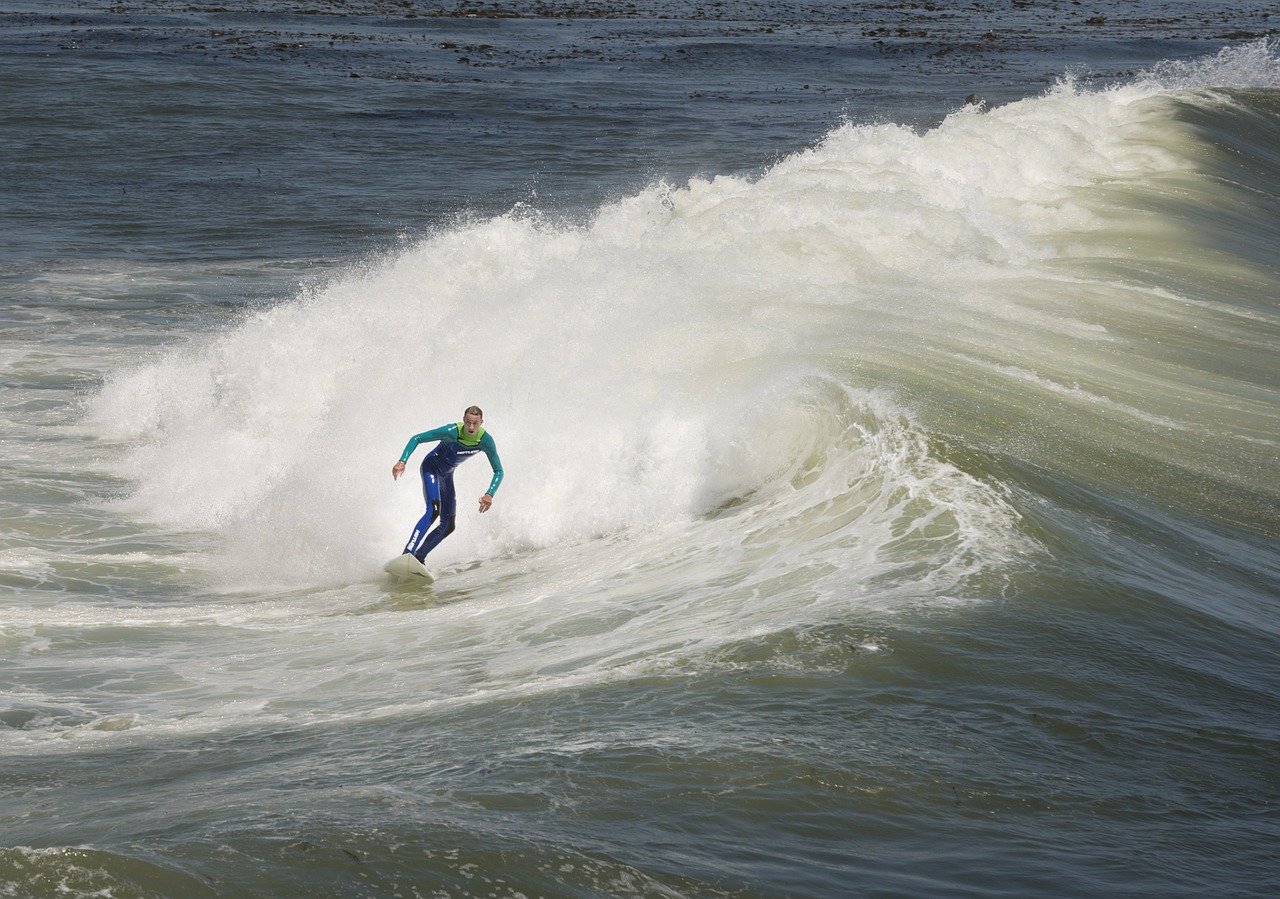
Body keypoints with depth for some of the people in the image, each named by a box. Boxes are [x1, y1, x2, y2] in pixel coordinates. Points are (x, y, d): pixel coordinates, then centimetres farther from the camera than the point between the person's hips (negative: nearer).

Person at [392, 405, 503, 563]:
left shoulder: (486, 440, -19)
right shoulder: (452, 432, -30)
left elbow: (498, 471, -11)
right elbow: (416, 439, -26)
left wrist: (489, 494, -27)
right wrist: (402, 461, -39)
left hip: (446, 475, 6)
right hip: (432, 467, -6)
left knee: (448, 525, 4)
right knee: (433, 510, -29)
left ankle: (418, 557, 12)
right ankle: (407, 554, -36)